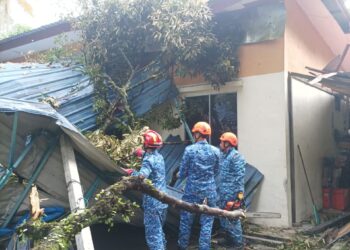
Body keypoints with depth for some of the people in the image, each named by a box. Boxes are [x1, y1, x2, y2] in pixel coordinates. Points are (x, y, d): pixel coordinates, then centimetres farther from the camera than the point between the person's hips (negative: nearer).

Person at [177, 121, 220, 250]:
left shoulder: (189, 150, -10)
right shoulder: (215, 151, -2)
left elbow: (182, 173, -5)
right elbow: (216, 171, 11)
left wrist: (179, 175, 18)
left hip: (192, 190, -2)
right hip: (209, 191, 2)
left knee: (186, 219, 14)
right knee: (207, 221, 9)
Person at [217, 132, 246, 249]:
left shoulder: (236, 156, -16)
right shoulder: (223, 155, 12)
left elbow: (240, 176, -19)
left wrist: (239, 193, -21)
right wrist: (219, 188, 20)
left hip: (231, 194, -9)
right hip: (223, 193, 9)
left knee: (232, 218, -2)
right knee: (223, 217, 17)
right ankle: (229, 239, 31)